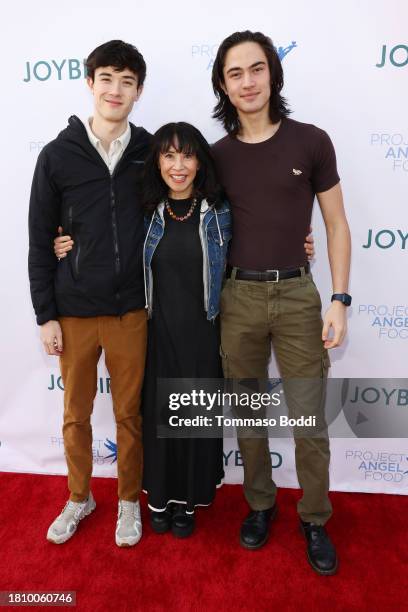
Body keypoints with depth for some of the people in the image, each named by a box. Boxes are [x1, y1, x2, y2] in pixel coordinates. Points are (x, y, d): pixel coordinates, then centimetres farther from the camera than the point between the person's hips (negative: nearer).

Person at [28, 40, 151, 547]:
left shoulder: (151, 152, 1)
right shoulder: (57, 155, -1)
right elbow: (40, 242, 0)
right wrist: (45, 315, -2)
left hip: (131, 311, 0)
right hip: (73, 311, 0)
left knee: (129, 413, 12)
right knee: (76, 414, 14)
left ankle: (128, 500, 34)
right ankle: (79, 497, 38)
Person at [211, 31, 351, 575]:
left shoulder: (311, 142, -1)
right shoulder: (218, 155, 4)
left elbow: (337, 226, 1)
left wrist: (339, 299, -6)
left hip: (297, 294, -1)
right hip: (238, 296, 2)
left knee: (310, 418, 6)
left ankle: (315, 519, 29)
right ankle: (259, 504, 35)